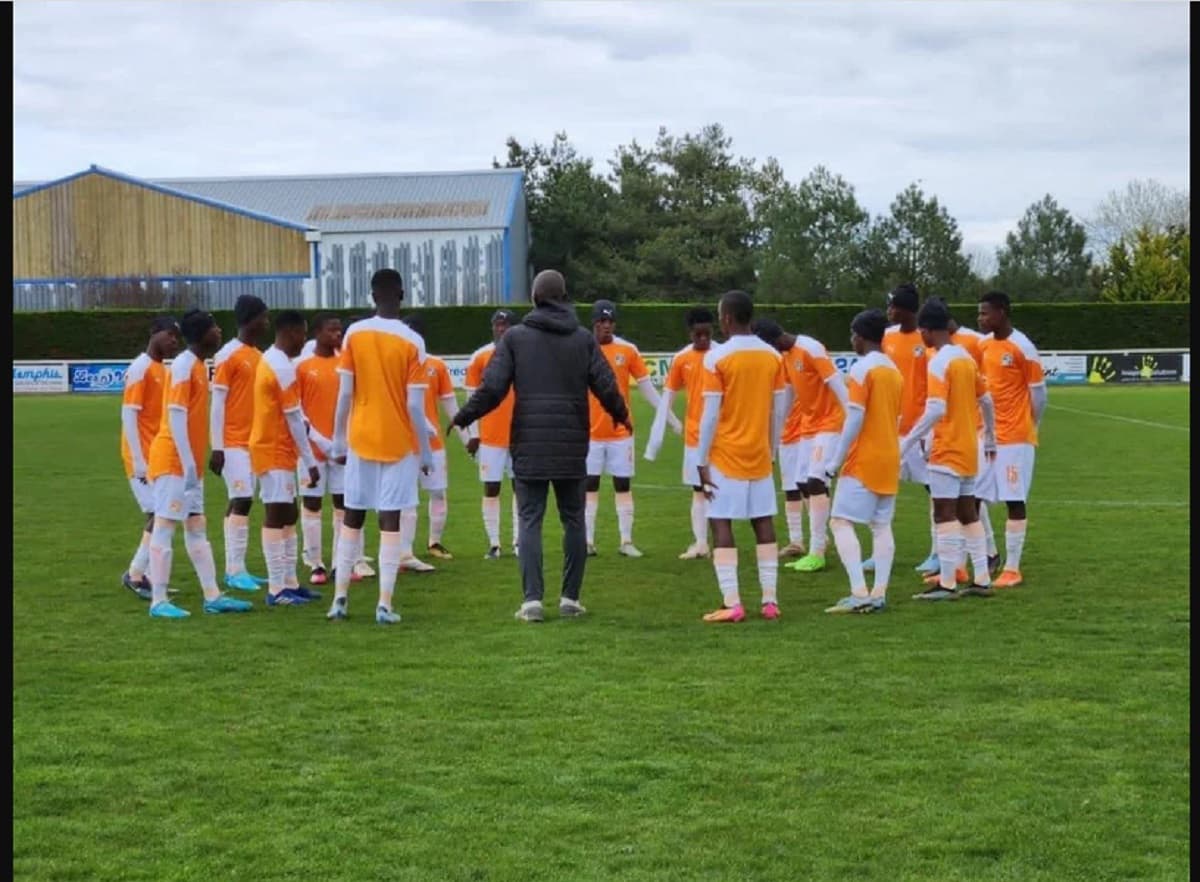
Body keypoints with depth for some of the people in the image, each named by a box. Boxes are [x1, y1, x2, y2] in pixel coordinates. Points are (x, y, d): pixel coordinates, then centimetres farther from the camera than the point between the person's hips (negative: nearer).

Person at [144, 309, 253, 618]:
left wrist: (193, 464, 14)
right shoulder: (184, 364, -13)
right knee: (165, 525, -7)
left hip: (189, 463, 9)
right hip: (173, 461, -9)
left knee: (196, 527, 10)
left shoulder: (197, 365, 14)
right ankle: (158, 601, -5)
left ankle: (212, 596, 13)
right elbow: (176, 415, -19)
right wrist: (188, 463, -21)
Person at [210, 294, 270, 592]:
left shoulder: (258, 355, 14)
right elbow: (218, 403, -12)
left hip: (254, 442, 8)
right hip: (234, 443, -8)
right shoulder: (228, 355, -9)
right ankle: (235, 570, -10)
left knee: (240, 502, 8)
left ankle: (235, 568, 9)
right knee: (241, 501, -11)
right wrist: (217, 447, -15)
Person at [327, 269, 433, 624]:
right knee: (391, 521, -2)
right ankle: (385, 605, -5)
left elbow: (344, 395, -2)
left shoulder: (354, 334, -2)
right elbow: (415, 406, -10)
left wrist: (339, 443, 6)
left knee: (352, 518, 12)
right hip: (399, 444, -2)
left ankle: (340, 597, 11)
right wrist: (425, 453, -1)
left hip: (360, 440, 2)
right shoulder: (412, 342, -9)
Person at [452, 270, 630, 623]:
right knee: (573, 520, 11)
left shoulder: (515, 337, -1)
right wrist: (622, 416, 20)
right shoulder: (583, 339, 4)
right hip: (572, 447, 1)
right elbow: (606, 386, 0)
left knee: (530, 522, 2)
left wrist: (461, 419, 7)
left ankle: (532, 600, -6)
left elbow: (492, 389, -7)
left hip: (529, 447, -1)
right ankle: (570, 599, 11)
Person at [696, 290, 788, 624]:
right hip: (760, 456, 5)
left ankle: (732, 604, -9)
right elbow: (779, 411, 7)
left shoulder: (717, 357, -10)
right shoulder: (772, 356, 5)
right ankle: (770, 600, 7)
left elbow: (711, 415, -11)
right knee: (764, 522, 9)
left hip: (726, 456, -5)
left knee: (721, 523, -2)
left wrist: (701, 461, -6)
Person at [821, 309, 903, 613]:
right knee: (882, 526, 7)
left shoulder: (861, 369, -12)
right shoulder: (894, 371, 13)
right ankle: (879, 594, 3)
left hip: (863, 460, -8)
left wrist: (836, 460, -13)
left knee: (841, 522, -8)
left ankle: (859, 593, -18)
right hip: (889, 460, 8)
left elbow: (854, 420, -17)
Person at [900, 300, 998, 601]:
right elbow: (986, 401, 15)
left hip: (946, 450, -8)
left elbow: (936, 410, -24)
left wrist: (907, 443, -23)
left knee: (945, 514, -6)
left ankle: (947, 584, -7)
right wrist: (989, 438, 27)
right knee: (968, 512, 13)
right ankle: (981, 580, 15)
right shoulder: (965, 357, 10)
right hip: (969, 449, 8)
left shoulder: (939, 362, -15)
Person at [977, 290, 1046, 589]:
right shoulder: (983, 346, 9)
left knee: (1014, 501, -2)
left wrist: (1031, 428, 4)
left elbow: (1038, 393, -6)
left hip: (1014, 438, -7)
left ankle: (1012, 568, 3)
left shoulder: (1022, 348, -11)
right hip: (985, 436, 7)